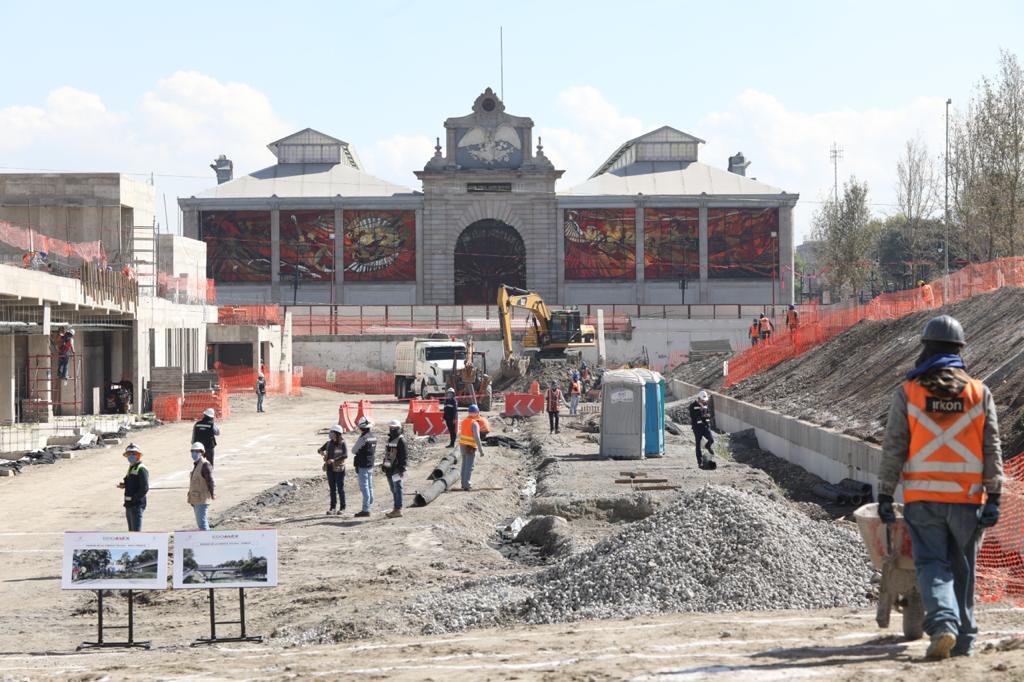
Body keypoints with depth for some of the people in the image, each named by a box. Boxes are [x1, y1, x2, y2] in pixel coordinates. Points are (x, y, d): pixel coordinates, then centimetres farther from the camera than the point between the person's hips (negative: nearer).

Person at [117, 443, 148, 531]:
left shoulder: (141, 469, -13)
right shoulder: (131, 468, 18)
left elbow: (144, 488, -20)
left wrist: (134, 498, -19)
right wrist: (123, 485, 6)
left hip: (137, 504, -10)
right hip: (129, 504, 10)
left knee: (136, 530, -14)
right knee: (131, 531, 17)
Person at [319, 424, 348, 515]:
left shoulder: (342, 443, -8)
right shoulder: (329, 443, 8)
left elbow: (345, 455, -19)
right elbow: (320, 450, 16)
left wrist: (334, 460, -27)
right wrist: (321, 452, -9)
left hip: (339, 468, -5)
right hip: (330, 468, 5)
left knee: (340, 488, 1)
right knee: (332, 488, 8)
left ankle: (342, 508, 9)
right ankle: (333, 508, 12)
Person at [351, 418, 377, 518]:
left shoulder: (362, 438, -19)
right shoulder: (373, 437, 7)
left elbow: (353, 450, -9)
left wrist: (358, 452, 10)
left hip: (362, 466, -8)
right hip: (370, 464, 8)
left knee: (364, 487, -7)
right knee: (369, 487, 15)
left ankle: (365, 510, -8)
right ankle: (369, 504, 23)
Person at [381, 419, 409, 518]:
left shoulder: (401, 440, -11)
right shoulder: (390, 439, 16)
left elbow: (404, 455, -15)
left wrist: (402, 469, -18)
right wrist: (384, 465, 21)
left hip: (397, 469, -9)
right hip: (390, 469, 9)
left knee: (397, 490, -7)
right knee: (393, 490, 13)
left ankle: (398, 509, -5)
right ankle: (396, 509, 19)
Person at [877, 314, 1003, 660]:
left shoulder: (907, 393, -1)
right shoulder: (979, 393, 3)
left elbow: (893, 449, -2)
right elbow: (992, 449, 1)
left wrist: (885, 495, 3)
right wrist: (993, 498, 2)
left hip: (922, 499, -1)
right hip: (967, 499, 1)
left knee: (932, 565, 2)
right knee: (962, 569, 13)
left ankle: (942, 624, -21)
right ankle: (963, 639, 18)